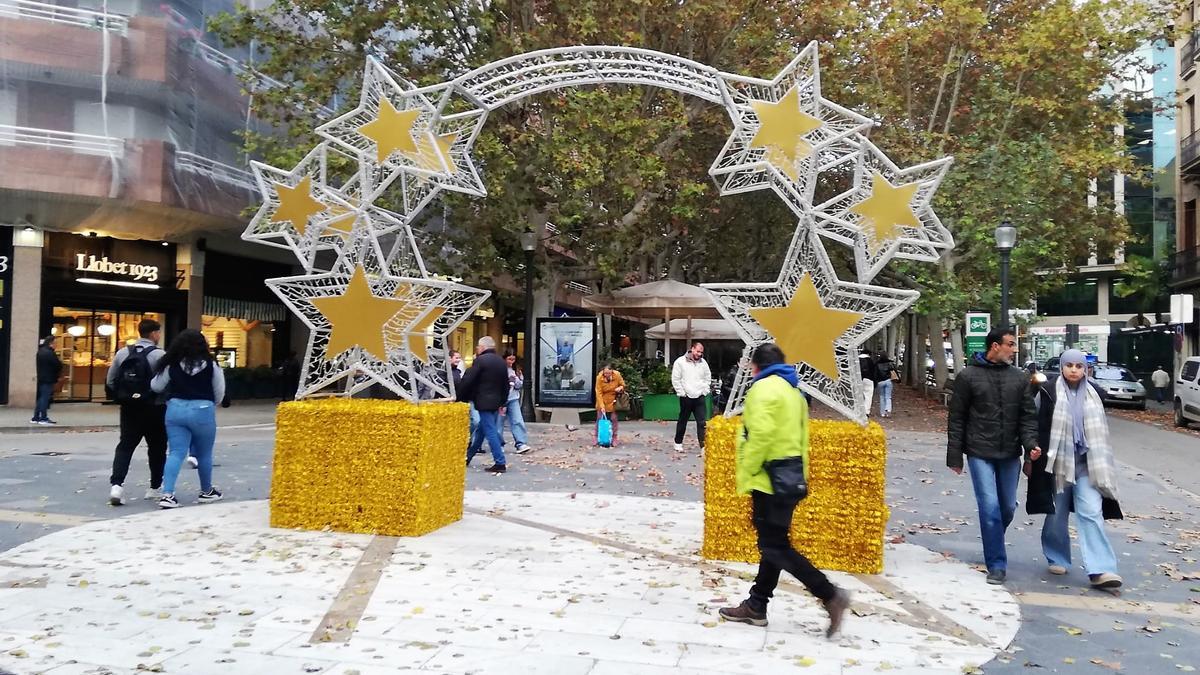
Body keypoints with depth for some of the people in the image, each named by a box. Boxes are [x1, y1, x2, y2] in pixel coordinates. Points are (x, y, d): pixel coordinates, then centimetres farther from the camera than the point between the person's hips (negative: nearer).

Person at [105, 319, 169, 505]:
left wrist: (122, 398, 16)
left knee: (125, 446, 7)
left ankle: (116, 484, -9)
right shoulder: (159, 355, -12)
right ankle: (155, 488, 20)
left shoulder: (123, 353, 4)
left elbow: (110, 381, 6)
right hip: (154, 409, -4)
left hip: (129, 408, 4)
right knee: (157, 448, 10)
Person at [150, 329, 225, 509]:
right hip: (202, 411, -2)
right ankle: (207, 491, 29)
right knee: (204, 454, 14)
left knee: (176, 453, 4)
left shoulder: (172, 365, 0)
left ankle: (167, 494, -8)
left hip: (175, 409, 2)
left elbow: (155, 386, 11)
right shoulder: (210, 364, -5)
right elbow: (219, 392, 3)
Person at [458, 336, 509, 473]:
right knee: (481, 430, 16)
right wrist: (502, 402, 23)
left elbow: (468, 381, -13)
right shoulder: (501, 362, 13)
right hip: (496, 402, 8)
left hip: (484, 402, -8)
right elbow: (506, 384, 17)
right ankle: (468, 456, 28)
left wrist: (460, 398, -3)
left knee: (490, 432, -6)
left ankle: (500, 463, -9)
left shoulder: (480, 360, -11)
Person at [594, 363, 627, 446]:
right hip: (602, 401, -1)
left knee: (613, 420, 5)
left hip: (613, 401, 1)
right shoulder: (599, 377, -22)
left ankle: (614, 439, 14)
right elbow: (599, 393, -19)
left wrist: (620, 388, -22)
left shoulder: (617, 375, -17)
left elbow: (622, 385, 2)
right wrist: (601, 406, -24)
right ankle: (596, 437, 18)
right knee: (600, 419, 6)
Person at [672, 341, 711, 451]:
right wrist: (682, 393, -8)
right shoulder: (680, 362, -6)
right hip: (686, 397, -3)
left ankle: (704, 445, -6)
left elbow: (708, 378, 17)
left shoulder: (703, 362, 7)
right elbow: (675, 379, -6)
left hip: (699, 397, 3)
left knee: (702, 422, -4)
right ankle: (678, 442, 27)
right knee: (682, 421, 11)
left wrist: (705, 391, 6)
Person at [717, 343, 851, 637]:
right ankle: (756, 606, 20)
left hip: (770, 480, -10)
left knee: (775, 547, -5)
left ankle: (830, 595, -5)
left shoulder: (764, 388, -13)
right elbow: (801, 437, 18)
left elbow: (761, 434, -24)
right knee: (773, 544, 12)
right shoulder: (792, 390, 17)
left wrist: (747, 472, -15)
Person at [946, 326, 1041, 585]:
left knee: (1008, 507, 11)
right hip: (980, 453, -4)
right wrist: (955, 456, -3)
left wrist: (1031, 443, -10)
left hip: (1010, 455, 4)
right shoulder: (969, 376, -3)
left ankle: (993, 545, 37)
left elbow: (1028, 416, 8)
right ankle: (997, 565, -1)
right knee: (990, 507, -9)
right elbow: (956, 418, -1)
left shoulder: (1019, 377, 8)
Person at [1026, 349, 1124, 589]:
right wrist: (1030, 458, 0)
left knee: (1091, 512, -7)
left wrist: (1101, 465, 18)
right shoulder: (1048, 392, -4)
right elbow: (1035, 425, 0)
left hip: (1085, 463, 2)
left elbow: (1099, 431, 17)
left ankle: (1100, 569, -9)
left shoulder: (1094, 394, 7)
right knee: (1057, 513, 8)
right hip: (1057, 461, -2)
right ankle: (1057, 559, 26)